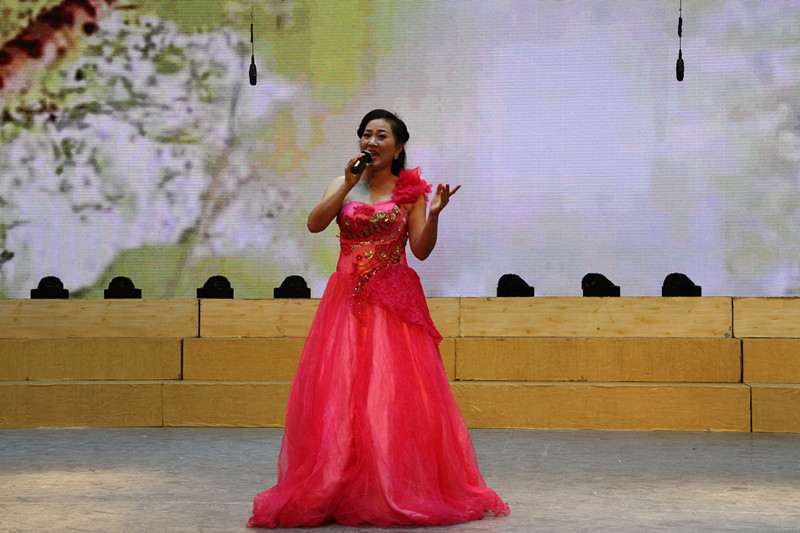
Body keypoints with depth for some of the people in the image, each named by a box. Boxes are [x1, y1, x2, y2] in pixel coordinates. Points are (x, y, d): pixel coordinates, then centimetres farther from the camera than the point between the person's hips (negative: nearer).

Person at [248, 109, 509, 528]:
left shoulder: (410, 190, 6)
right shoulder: (345, 183, 11)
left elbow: (421, 249, 0)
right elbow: (315, 224, -4)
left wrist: (433, 213, -15)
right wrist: (349, 184, -11)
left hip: (395, 300, -2)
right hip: (348, 300, 2)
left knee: (396, 393, -6)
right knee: (339, 392, -4)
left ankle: (404, 491, 2)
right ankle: (337, 490, 2)